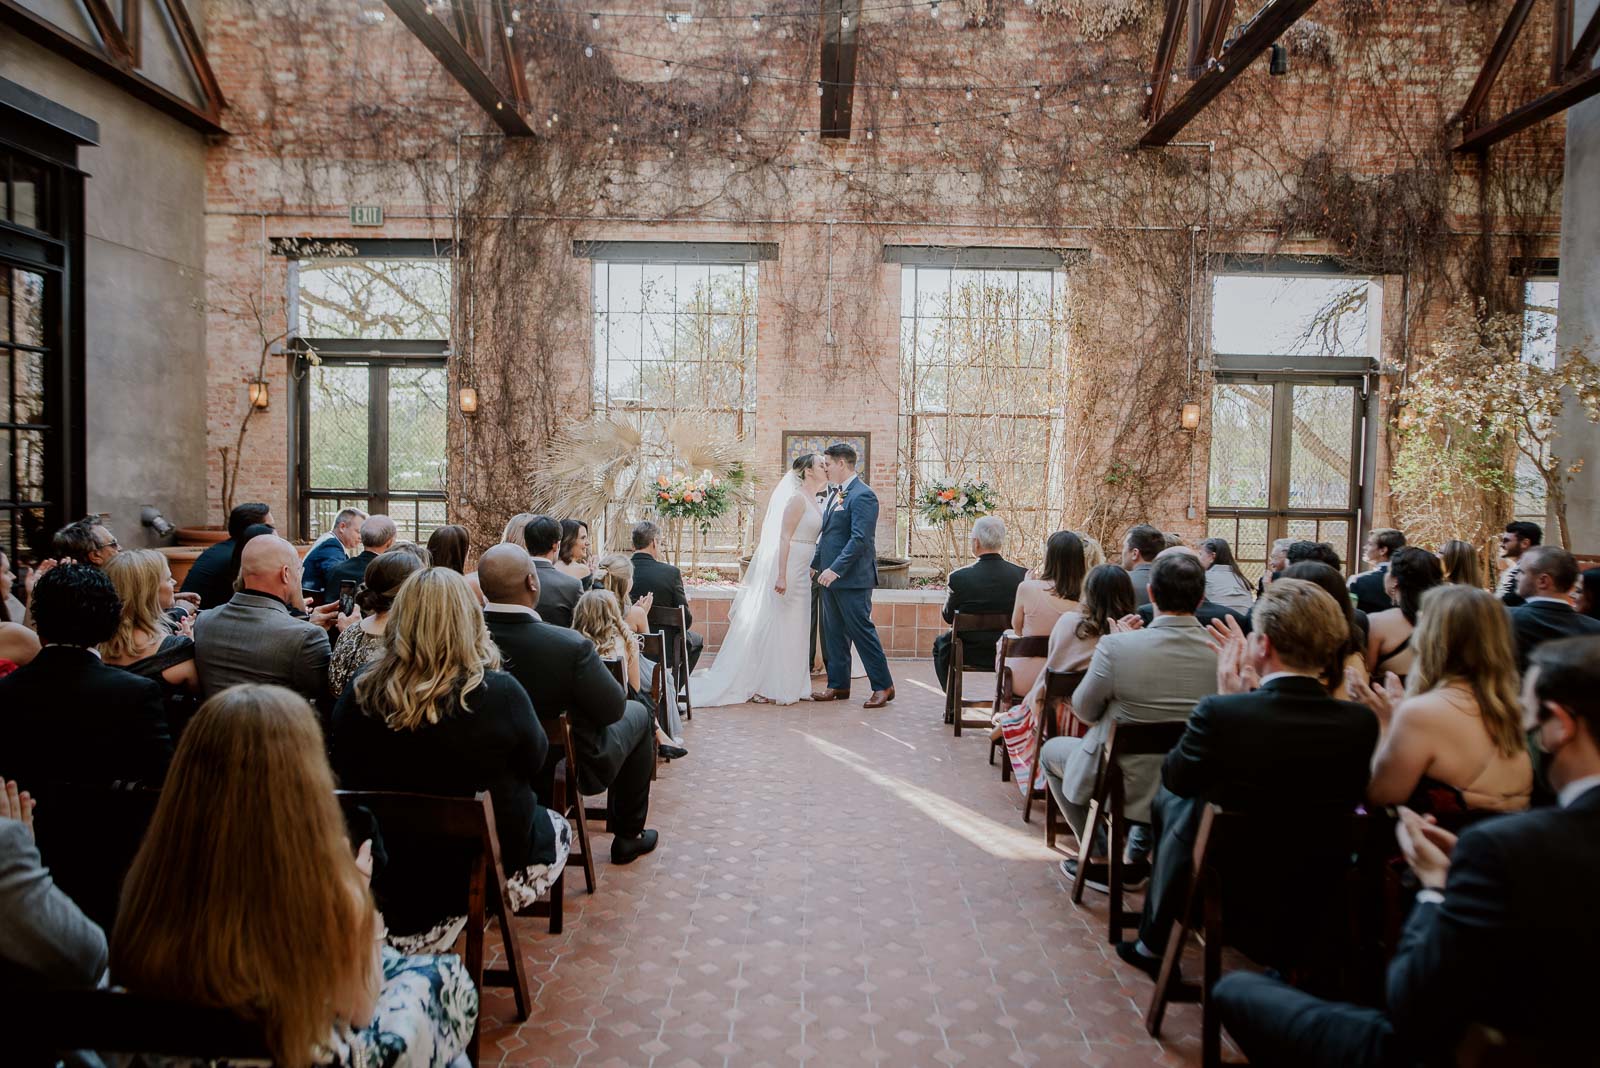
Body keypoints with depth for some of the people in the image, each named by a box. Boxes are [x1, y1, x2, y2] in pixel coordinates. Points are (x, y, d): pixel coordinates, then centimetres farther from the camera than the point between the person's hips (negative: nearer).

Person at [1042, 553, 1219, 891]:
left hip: (1125, 786, -4)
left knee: (1051, 751, 25)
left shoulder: (1116, 647, -25)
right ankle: (1138, 855, 36)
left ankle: (1100, 857, 25)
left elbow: (1084, 711, -8)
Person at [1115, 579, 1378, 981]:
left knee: (1169, 798, 26)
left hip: (1224, 893, -4)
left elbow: (1175, 778, -8)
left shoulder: (1220, 712, -28)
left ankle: (1153, 944, 42)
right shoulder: (1361, 722, -15)